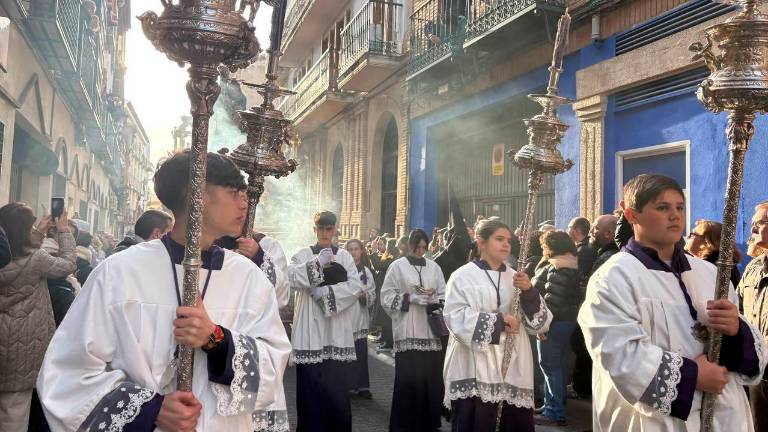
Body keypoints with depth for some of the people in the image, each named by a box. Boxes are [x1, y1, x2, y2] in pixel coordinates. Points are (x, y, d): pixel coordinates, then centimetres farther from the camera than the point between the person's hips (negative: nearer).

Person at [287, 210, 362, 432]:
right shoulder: (303, 254, 7)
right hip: (311, 329, -1)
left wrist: (326, 292, -11)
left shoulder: (344, 256, 10)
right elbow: (291, 278, -10)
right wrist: (318, 263, -18)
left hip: (337, 331, 1)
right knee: (310, 384, -2)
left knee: (336, 385, 1)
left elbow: (355, 286, -2)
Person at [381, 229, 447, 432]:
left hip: (430, 329, 3)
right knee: (408, 379, -5)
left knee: (430, 376, 4)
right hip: (407, 331, -3)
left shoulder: (434, 267, 11)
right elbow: (387, 296, -3)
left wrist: (436, 304, -8)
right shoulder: (398, 266, 0)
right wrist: (411, 298, -13)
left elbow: (444, 295, 12)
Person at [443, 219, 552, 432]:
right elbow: (455, 317, -12)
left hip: (513, 368, 5)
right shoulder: (463, 276, -1)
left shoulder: (516, 278, 15)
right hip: (474, 370, -4)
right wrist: (498, 321, -14)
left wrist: (529, 292, -7)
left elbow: (540, 322, 9)